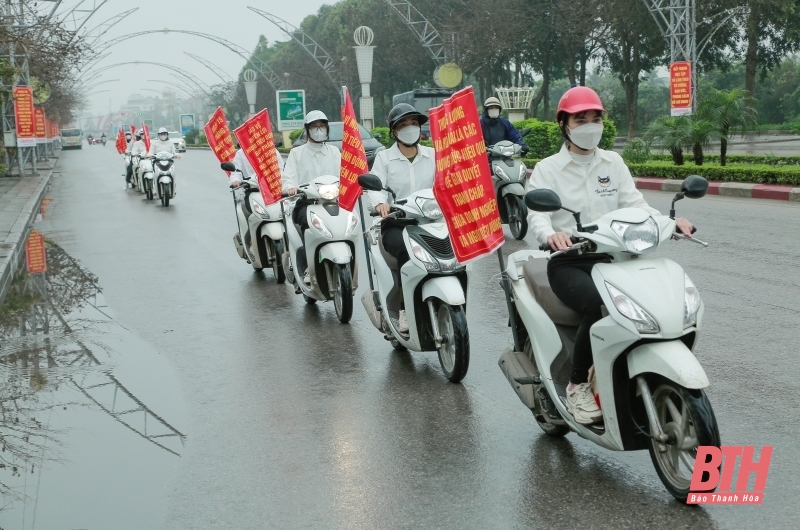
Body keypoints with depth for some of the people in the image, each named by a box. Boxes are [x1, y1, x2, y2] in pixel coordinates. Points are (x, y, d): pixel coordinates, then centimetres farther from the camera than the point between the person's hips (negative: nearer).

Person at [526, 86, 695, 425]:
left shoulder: (613, 163, 13)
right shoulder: (547, 169, 1)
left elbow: (634, 204, 3)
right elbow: (537, 214, -13)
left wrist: (668, 222, -17)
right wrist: (551, 234, -37)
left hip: (610, 257, 4)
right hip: (568, 262, -4)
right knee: (599, 307, -34)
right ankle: (578, 385, -14)